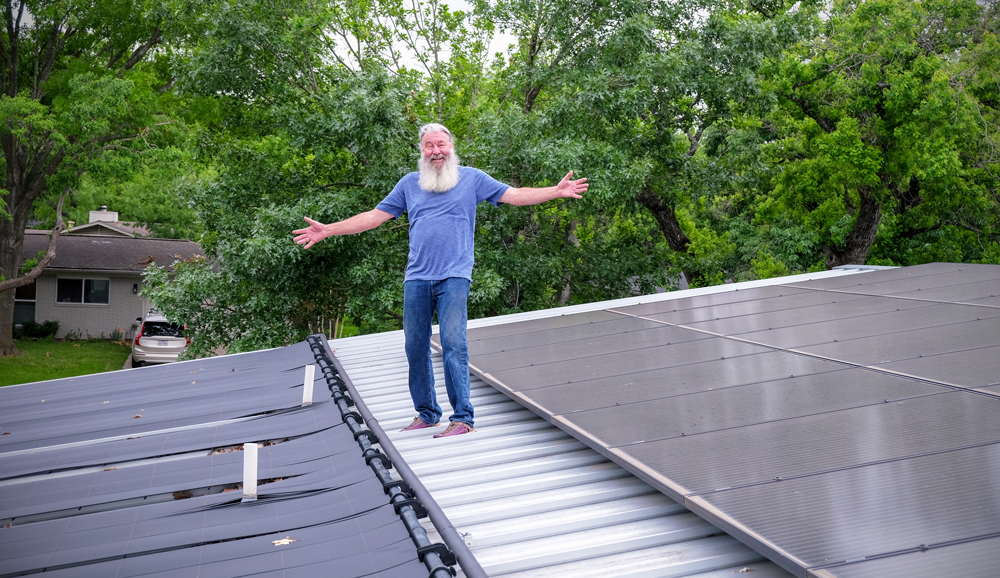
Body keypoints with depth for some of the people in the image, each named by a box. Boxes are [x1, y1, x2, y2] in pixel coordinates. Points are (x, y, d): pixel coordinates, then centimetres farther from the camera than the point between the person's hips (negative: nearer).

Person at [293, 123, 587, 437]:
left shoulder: (472, 178, 9)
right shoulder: (409, 183, 15)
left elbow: (515, 195, 6)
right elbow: (374, 216, 16)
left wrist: (557, 191, -6)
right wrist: (327, 230, 12)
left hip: (454, 277, -3)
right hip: (417, 279, 4)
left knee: (453, 344, -13)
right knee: (415, 347, 5)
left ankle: (462, 417, -7)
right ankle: (426, 413, 20)